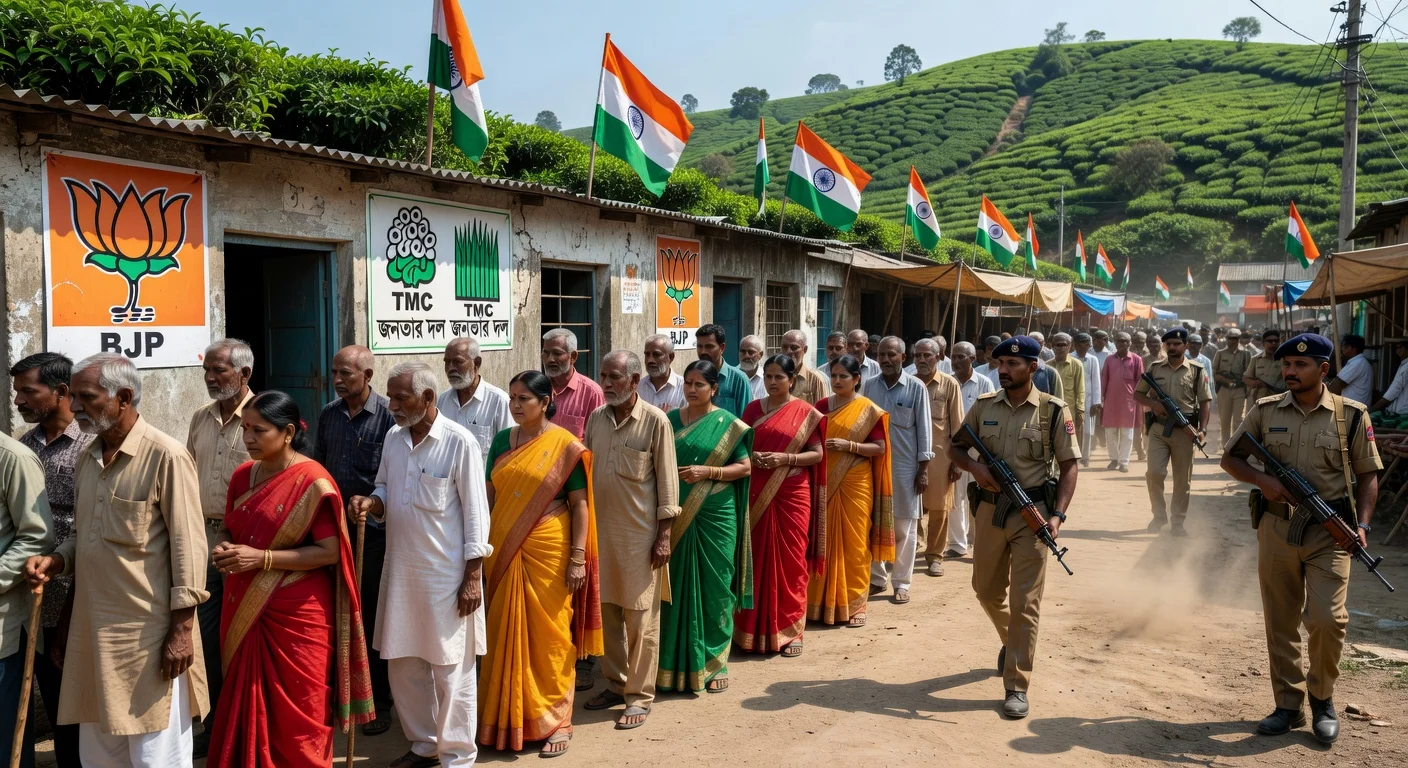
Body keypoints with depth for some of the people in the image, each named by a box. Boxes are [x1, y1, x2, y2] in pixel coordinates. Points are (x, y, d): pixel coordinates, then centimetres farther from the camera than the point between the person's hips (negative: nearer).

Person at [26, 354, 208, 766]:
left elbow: (188, 546, -14)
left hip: (149, 630, -8)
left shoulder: (166, 456, -12)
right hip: (92, 627, 8)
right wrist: (56, 560, 2)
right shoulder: (88, 459, 12)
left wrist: (182, 629, -16)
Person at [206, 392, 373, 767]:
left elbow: (329, 552, -16)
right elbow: (227, 527, 17)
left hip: (296, 613, -6)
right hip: (245, 610, 6)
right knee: (248, 704, 14)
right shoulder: (243, 475, 6)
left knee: (296, 712, 5)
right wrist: (221, 546, -6)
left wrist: (262, 558, -22)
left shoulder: (313, 482, -14)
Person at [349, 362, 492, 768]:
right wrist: (371, 503, -9)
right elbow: (385, 492, 16)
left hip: (447, 574, -6)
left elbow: (475, 514, -12)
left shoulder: (459, 442, -13)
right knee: (402, 665, 15)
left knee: (452, 670, 4)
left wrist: (473, 577, -13)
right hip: (401, 570, 7)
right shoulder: (393, 438, 6)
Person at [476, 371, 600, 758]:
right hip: (504, 552, 4)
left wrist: (578, 558, -12)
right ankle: (508, 716, 25)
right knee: (507, 634, 10)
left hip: (547, 552, -4)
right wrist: (482, 546, 8)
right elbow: (491, 495, 11)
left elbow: (579, 505, -7)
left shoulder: (566, 446, -6)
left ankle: (556, 720, 17)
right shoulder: (502, 440, 7)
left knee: (549, 635, 3)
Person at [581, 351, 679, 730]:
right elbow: (585, 471, 13)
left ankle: (639, 697, 12)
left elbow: (666, 480, -7)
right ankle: (615, 683, 28)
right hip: (600, 529, 5)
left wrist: (664, 534, -10)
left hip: (640, 532, -5)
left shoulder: (655, 421, -8)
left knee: (641, 617, 2)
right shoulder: (596, 418, 7)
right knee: (607, 611, 12)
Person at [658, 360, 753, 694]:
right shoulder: (670, 421, 9)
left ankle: (714, 662, 16)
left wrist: (707, 472, -14)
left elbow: (745, 467, -2)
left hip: (715, 516, -2)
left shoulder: (728, 424, 0)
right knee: (678, 587, 6)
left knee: (713, 589, 3)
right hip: (677, 517, 3)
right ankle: (677, 661, 17)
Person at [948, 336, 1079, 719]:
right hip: (990, 510, 4)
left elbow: (1068, 466, -5)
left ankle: (1016, 686, 3)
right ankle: (1012, 642, 47)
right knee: (987, 590, 18)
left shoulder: (1053, 411, -6)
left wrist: (1058, 515, -15)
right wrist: (974, 466, -9)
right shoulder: (984, 407, 5)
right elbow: (955, 447, 13)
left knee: (1024, 602, -4)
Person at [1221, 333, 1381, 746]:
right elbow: (1230, 457, 9)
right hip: (1276, 527, 2)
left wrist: (1362, 524, -8)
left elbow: (1367, 475, 5)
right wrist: (1263, 480, -10)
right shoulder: (1265, 411, 3)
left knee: (1327, 619, -11)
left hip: (1330, 531, -2)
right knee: (1280, 622, 7)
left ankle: (1322, 697, 15)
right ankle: (1288, 705, 21)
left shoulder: (1351, 415, -1)